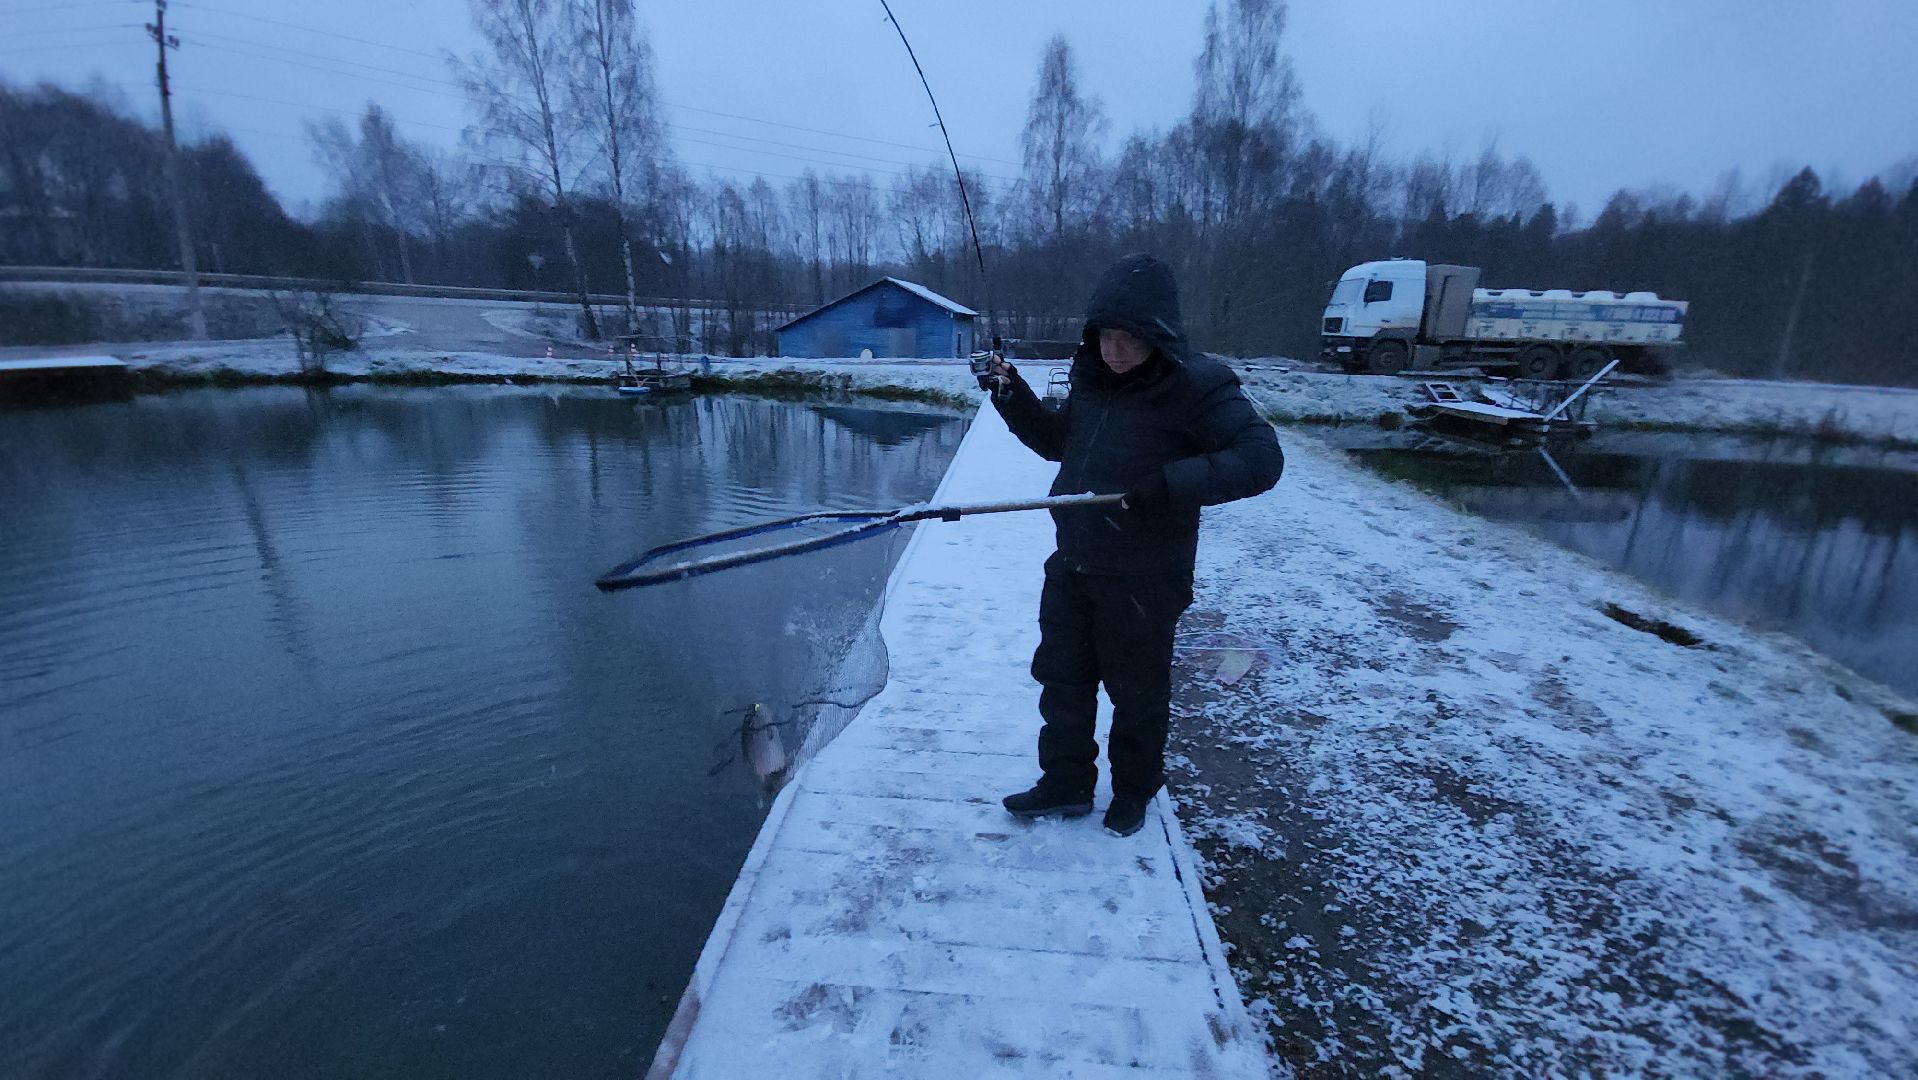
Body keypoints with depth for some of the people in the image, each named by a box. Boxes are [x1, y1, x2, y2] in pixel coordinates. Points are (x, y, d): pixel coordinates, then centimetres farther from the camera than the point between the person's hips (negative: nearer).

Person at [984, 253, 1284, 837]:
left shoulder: (1196, 385, -16)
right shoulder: (1092, 376, 4)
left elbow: (1261, 458, -23)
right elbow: (1057, 441, 17)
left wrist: (1172, 483, -34)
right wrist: (1014, 397, 3)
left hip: (1143, 579, -6)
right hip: (1072, 564, 7)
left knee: (1137, 691, 13)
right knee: (1061, 678, 16)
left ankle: (1134, 792, 37)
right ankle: (1066, 785, 35)